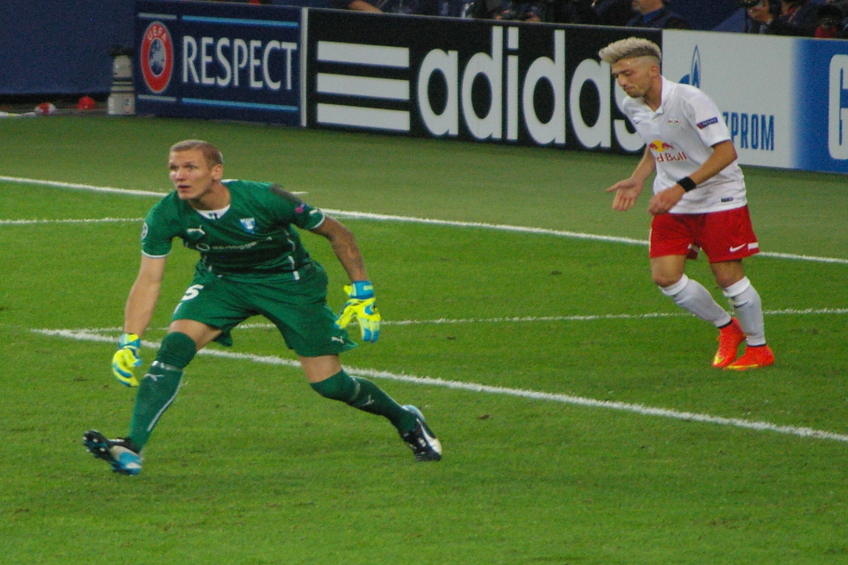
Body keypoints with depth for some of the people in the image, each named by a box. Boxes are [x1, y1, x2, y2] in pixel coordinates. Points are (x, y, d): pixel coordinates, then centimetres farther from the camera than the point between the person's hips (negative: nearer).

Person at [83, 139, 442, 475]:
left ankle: (404, 419, 24)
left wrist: (362, 293, -16)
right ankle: (131, 449, -25)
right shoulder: (166, 216, -23)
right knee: (174, 347, -24)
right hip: (220, 280, 3)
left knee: (329, 384, -5)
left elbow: (336, 233, -16)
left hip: (288, 282, -2)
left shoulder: (264, 199, -30)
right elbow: (148, 281, -16)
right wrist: (129, 343, -26)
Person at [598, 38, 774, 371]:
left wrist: (682, 187, -32)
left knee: (727, 275, -6)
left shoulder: (689, 100, -23)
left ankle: (759, 349, 15)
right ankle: (727, 328, 19)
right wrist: (637, 181, 1)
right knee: (665, 277, -4)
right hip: (673, 204, 6)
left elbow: (725, 152, -26)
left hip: (719, 197, -6)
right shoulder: (632, 107, 0)